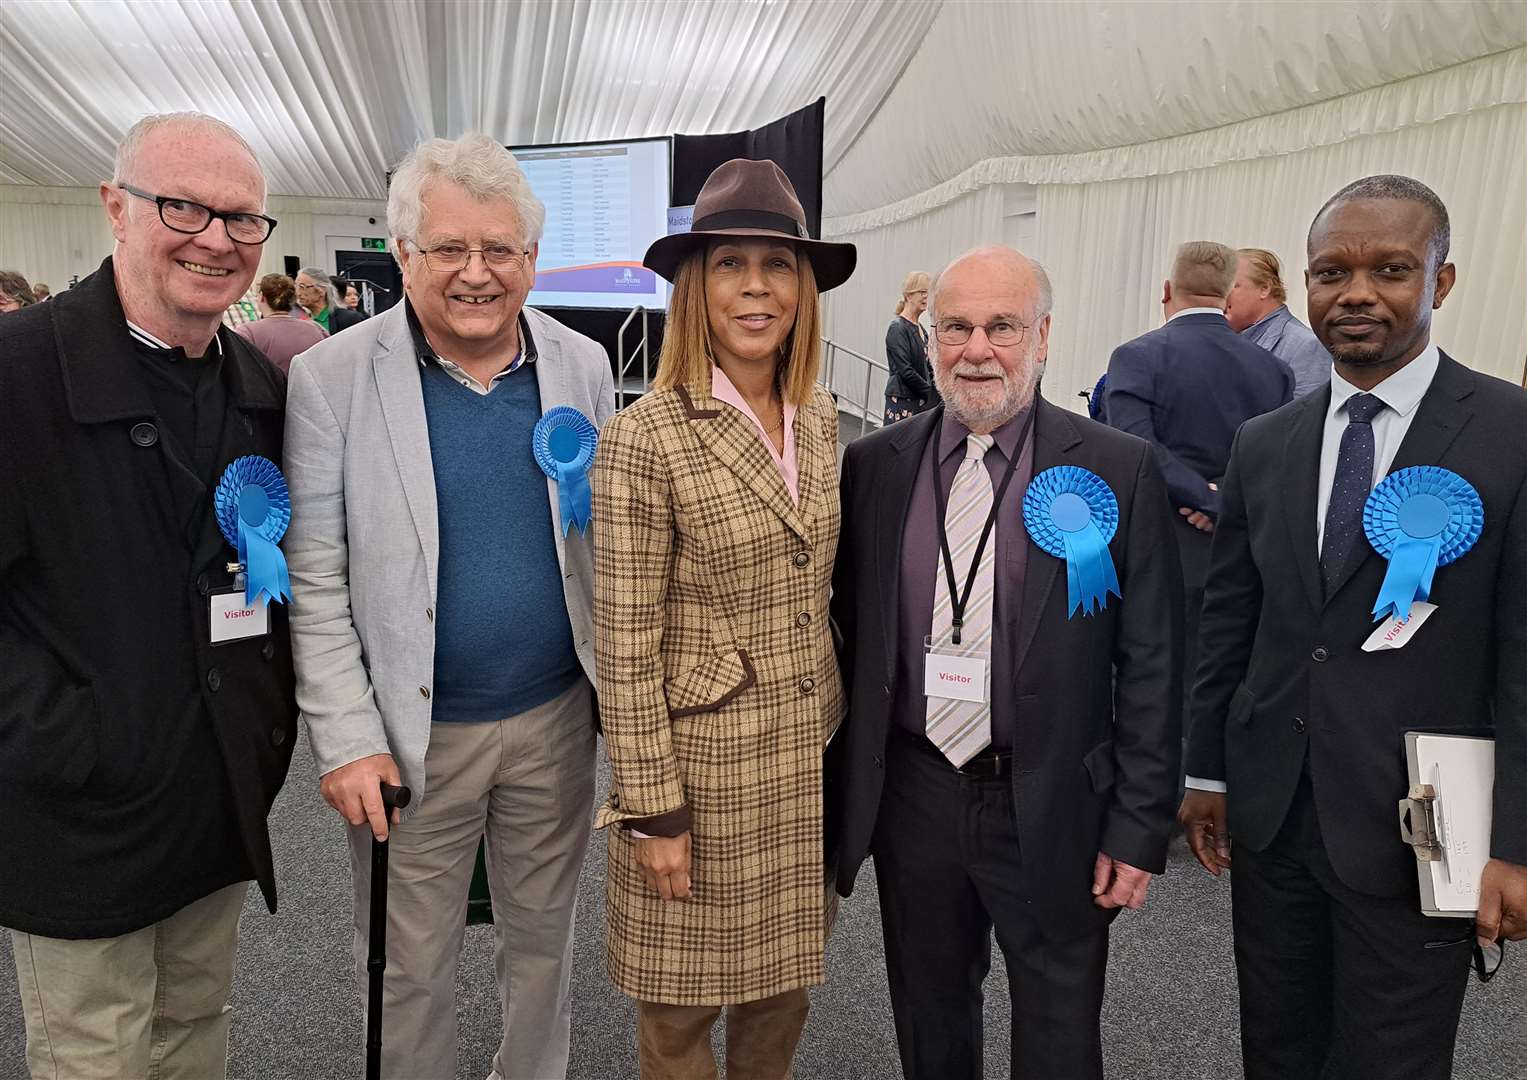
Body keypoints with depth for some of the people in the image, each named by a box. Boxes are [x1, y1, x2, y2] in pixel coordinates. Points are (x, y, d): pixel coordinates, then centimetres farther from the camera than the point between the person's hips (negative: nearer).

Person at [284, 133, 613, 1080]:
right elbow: (315, 579, -8)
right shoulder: (332, 377, -9)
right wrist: (347, 740, -11)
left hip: (556, 717, 3)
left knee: (543, 934, 21)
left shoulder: (583, 365, 0)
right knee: (411, 966, 15)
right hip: (412, 733, -2)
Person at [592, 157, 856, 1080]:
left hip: (810, 754, 5)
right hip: (703, 755, -5)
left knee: (785, 984, 21)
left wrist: (839, 730, 13)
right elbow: (625, 646, -14)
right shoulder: (645, 438, -16)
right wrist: (653, 809, -13)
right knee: (684, 1003, 13)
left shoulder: (821, 418, 2)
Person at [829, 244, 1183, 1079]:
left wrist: (1140, 825, -6)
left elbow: (1149, 664, -5)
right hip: (912, 799, 3)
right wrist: (838, 796, 6)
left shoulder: (1118, 470, -8)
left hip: (1055, 811, -2)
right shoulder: (872, 466, -1)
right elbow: (846, 636, 4)